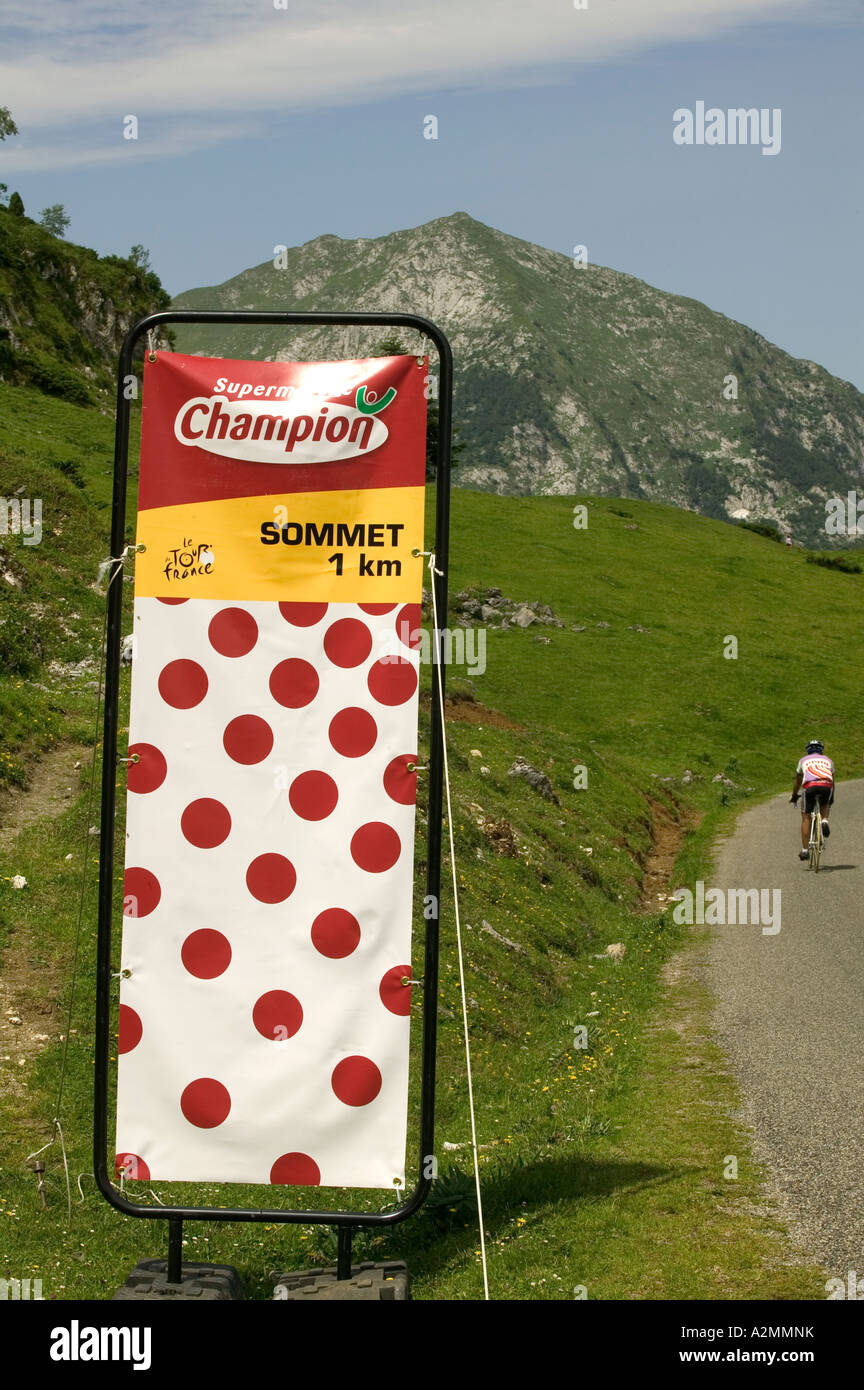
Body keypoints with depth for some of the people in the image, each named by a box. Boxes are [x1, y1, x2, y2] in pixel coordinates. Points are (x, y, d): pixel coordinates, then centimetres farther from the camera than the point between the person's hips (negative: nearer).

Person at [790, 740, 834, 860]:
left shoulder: (804, 760, 30)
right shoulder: (828, 760, 33)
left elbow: (798, 781, 39)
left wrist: (794, 796, 54)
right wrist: (831, 798, 54)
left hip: (810, 785, -1)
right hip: (826, 785, 1)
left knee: (806, 817, 9)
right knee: (825, 805, 33)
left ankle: (804, 849, 2)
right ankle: (825, 820, 1)